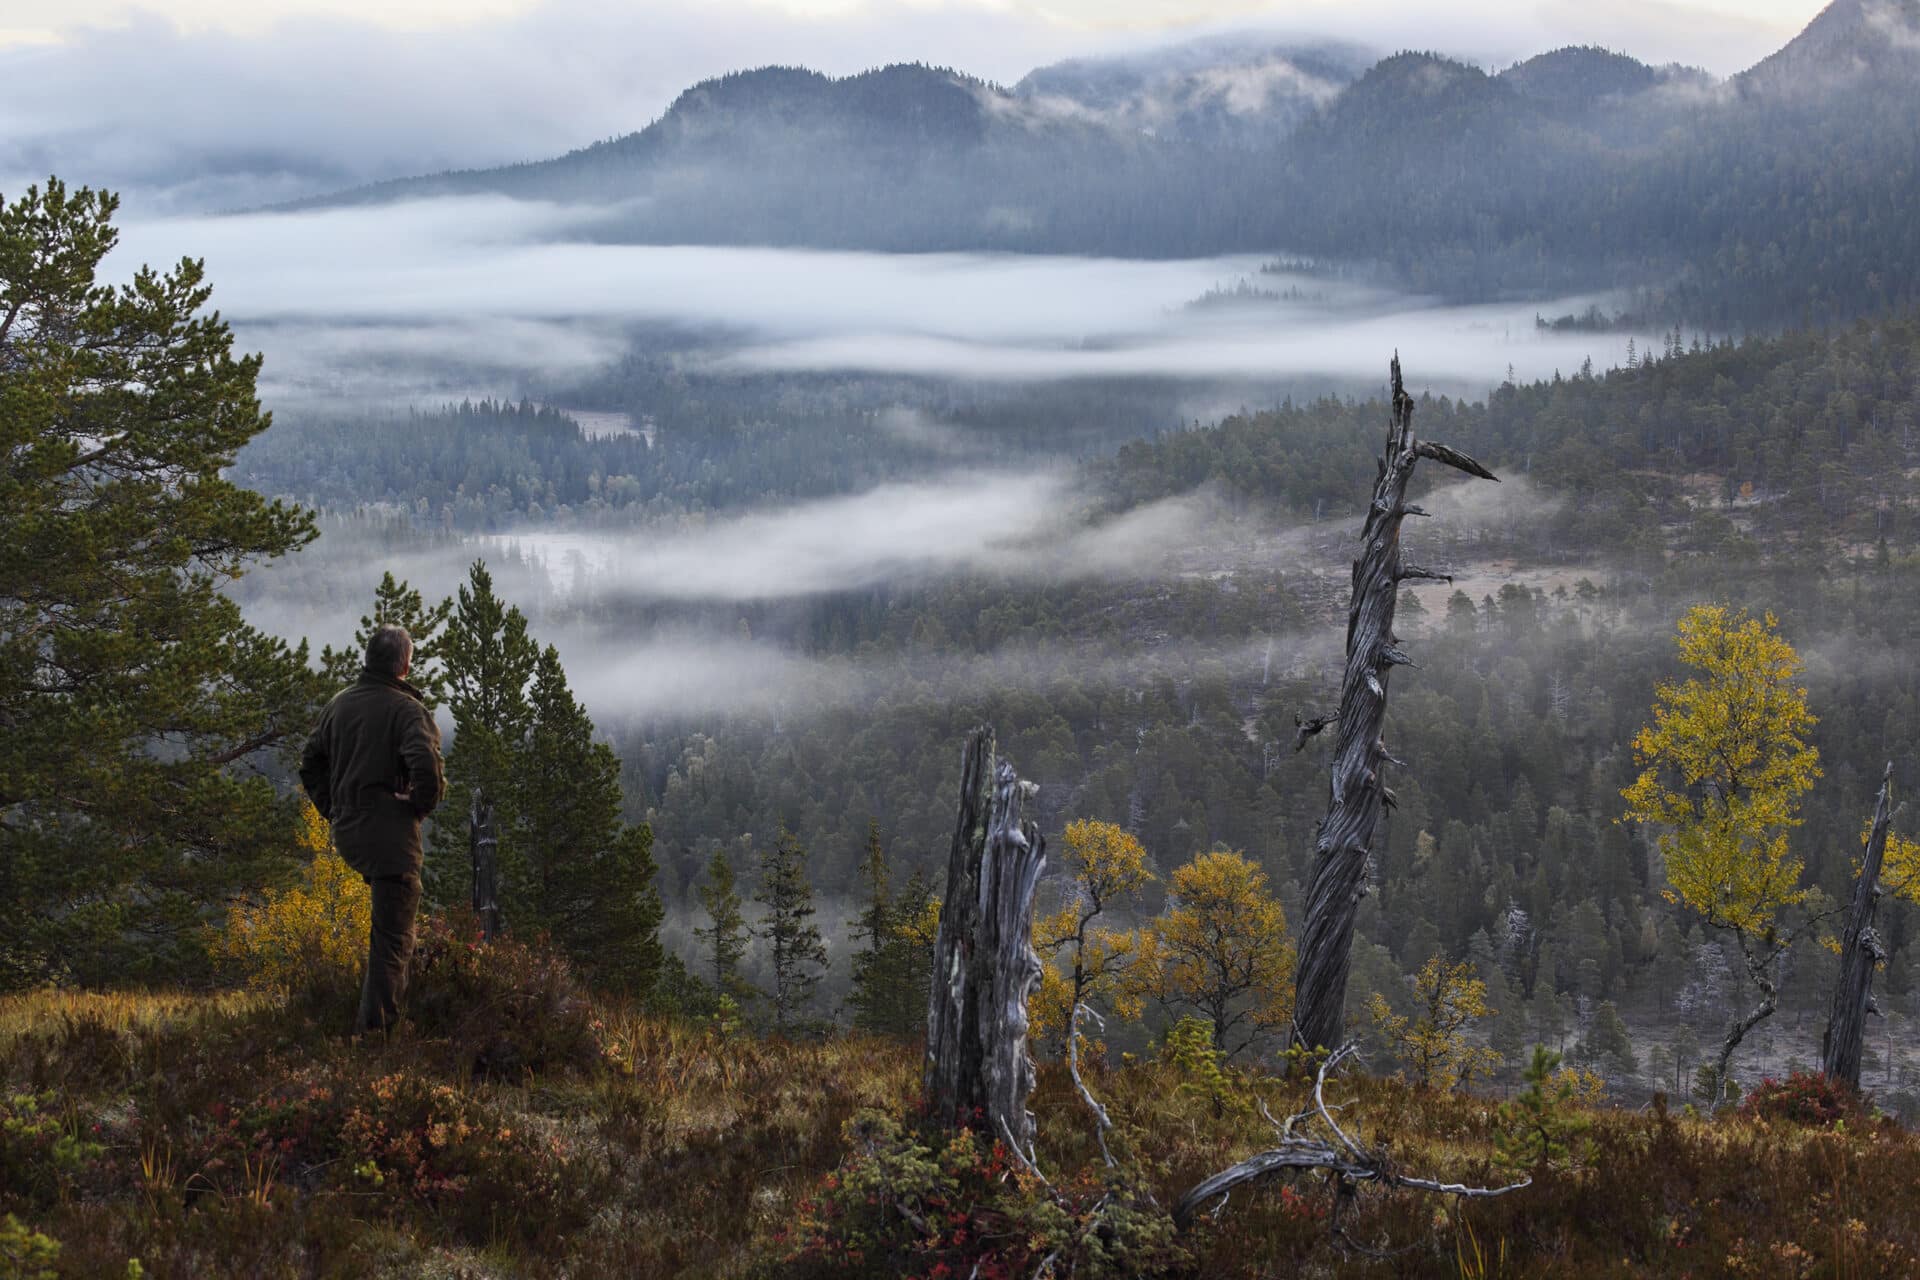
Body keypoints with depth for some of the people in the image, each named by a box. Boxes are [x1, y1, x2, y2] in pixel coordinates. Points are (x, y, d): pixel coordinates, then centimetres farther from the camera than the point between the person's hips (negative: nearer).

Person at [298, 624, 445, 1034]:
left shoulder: (339, 703, 10)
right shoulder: (405, 708, -12)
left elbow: (310, 764, 17)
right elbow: (426, 764, -28)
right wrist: (421, 805, -11)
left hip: (346, 833, 7)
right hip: (391, 832, -7)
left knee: (388, 921, 26)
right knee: (392, 936, -2)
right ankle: (375, 1023, -6)